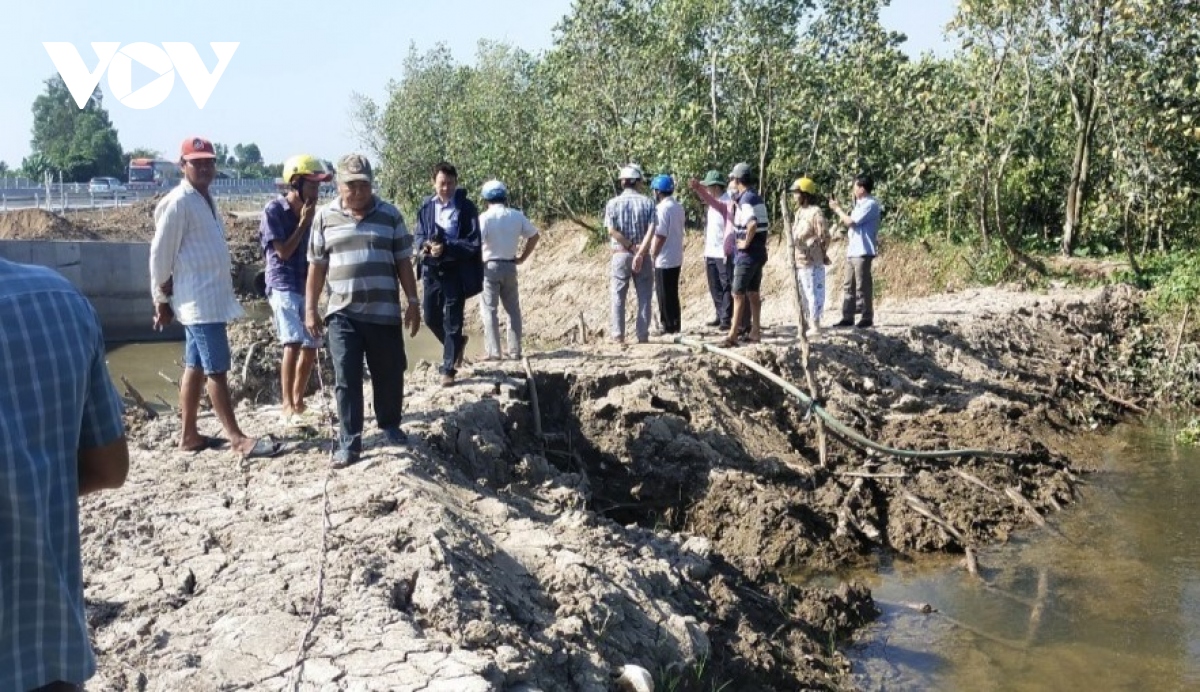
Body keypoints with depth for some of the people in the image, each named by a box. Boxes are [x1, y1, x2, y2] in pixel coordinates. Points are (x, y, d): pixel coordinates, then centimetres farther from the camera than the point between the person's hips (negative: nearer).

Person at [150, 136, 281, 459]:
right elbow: (160, 254, -12)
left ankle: (189, 435, 19)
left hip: (212, 297, 9)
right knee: (217, 369, -7)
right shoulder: (178, 202, -13)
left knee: (195, 367, 12)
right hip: (199, 300, -9)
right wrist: (162, 299, -7)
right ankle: (238, 439, -5)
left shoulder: (205, 199, 16)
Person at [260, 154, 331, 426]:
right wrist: (303, 223, -12)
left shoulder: (310, 212, 7)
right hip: (283, 286, -7)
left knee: (311, 346, 9)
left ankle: (298, 402, 25)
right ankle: (287, 407, -14)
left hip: (306, 286, 7)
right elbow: (283, 251, -13)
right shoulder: (274, 210, -10)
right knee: (293, 343, -20)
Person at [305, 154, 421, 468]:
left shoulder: (390, 215, 3)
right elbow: (316, 266, 6)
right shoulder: (324, 217, 3)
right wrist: (310, 309, 3)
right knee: (346, 379, -1)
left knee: (389, 374, 9)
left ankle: (390, 426, 31)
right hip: (341, 314, 0)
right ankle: (349, 442, 5)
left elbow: (403, 262, 6)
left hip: (384, 312, 1)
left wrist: (413, 303, 2)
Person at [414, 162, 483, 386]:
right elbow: (419, 236, 12)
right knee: (431, 317, 13)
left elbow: (473, 243, -12)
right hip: (432, 269, 5)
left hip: (456, 271, -5)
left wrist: (446, 248, -24)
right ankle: (456, 344, 39)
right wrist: (425, 245, -12)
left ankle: (449, 368, 10)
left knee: (452, 321, -1)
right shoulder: (426, 207, 3)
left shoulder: (466, 208, -9)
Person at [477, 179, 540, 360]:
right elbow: (534, 236, 10)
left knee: (489, 310, 1)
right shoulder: (517, 216, 3)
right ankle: (515, 350, 15)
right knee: (513, 309, 13)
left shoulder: (485, 218, -11)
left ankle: (494, 352, -3)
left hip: (490, 266, -4)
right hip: (510, 266, 4)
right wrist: (522, 258, 14)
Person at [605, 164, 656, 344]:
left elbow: (612, 230, -10)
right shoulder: (647, 202, 1)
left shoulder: (613, 203, 0)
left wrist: (631, 246, -7)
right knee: (644, 297, 6)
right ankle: (643, 336, 6)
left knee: (618, 297, 6)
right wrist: (640, 253, -16)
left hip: (620, 254, 0)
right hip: (642, 255, 0)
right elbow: (651, 230, -11)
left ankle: (618, 336, 4)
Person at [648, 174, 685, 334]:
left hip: (664, 260, -9)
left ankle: (669, 328, 3)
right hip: (676, 259, 9)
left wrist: (652, 256, -12)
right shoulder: (678, 208, 10)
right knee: (673, 295, 14)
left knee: (665, 296, -1)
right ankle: (676, 327, 19)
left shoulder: (662, 208, -17)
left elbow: (660, 236, -20)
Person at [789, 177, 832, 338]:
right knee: (803, 294, 16)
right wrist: (793, 254, 13)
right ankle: (809, 324, 25)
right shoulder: (799, 212, 15)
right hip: (799, 261, 10)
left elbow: (824, 237, -14)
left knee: (813, 293, -5)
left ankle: (815, 326, -1)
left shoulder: (815, 212, -13)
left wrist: (813, 252, -7)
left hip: (811, 262, -10)